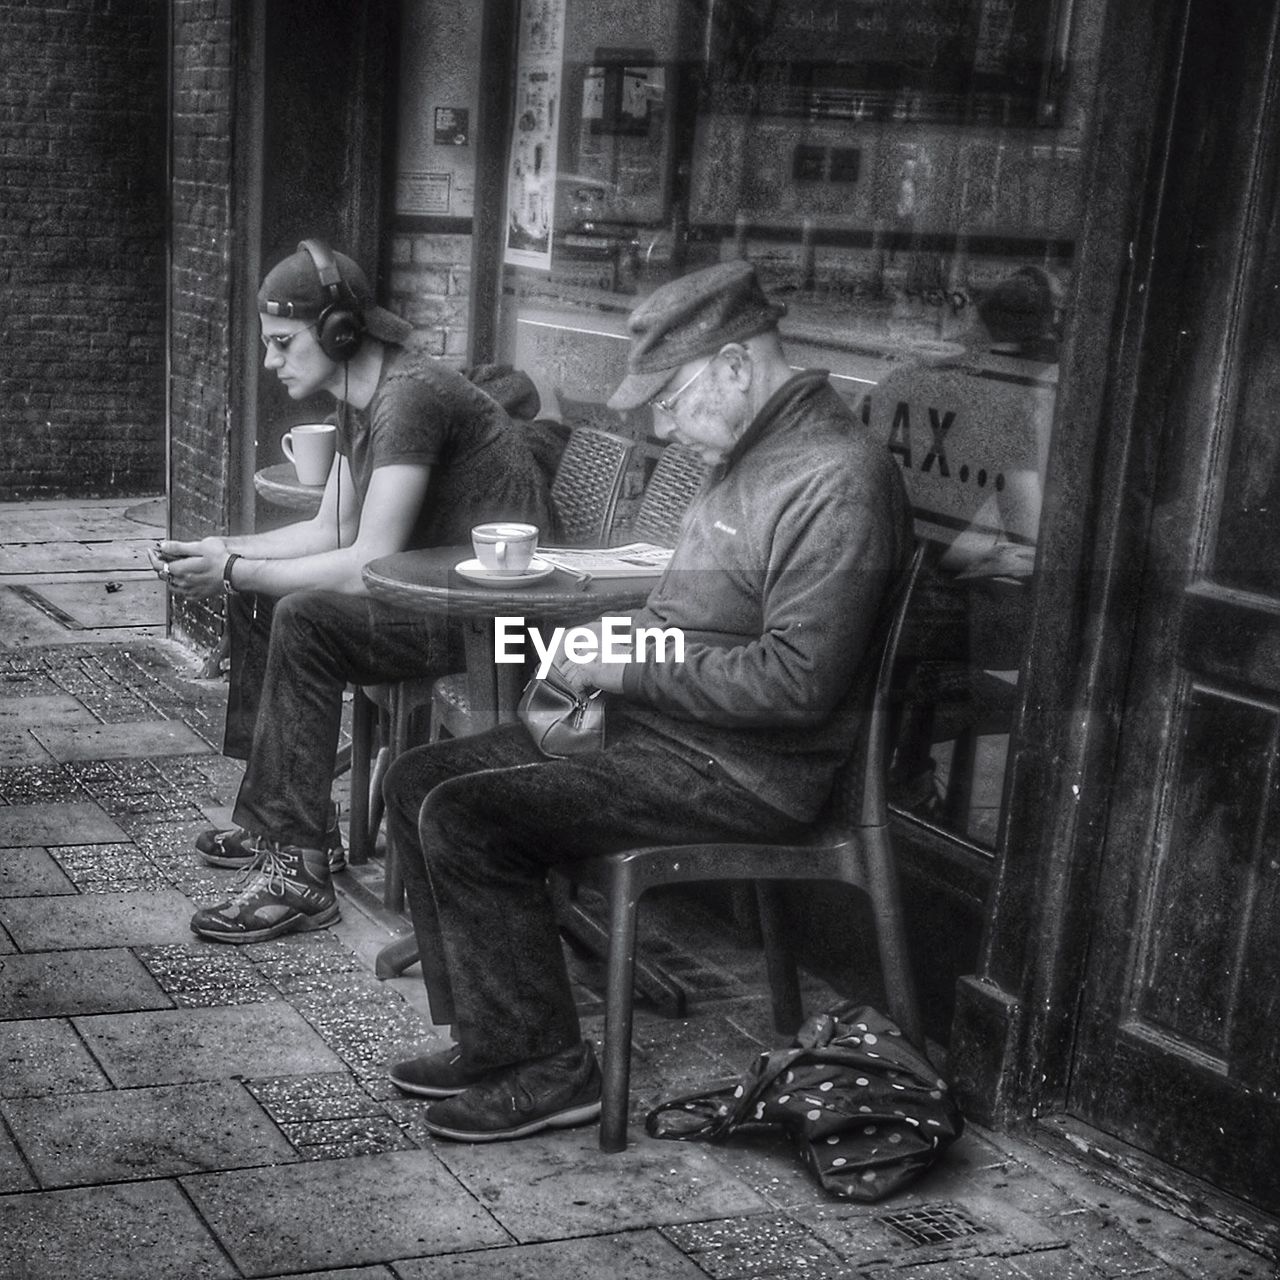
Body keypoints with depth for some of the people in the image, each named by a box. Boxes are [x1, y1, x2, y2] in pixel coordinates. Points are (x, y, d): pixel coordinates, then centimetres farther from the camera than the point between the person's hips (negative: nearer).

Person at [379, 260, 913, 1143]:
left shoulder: (837, 480, -19)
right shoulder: (750, 454, 13)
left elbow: (797, 680, -26)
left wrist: (633, 668, -18)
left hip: (741, 771, -10)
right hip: (665, 727, 11)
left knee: (467, 820, -20)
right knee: (419, 780, 6)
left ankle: (546, 1069, -6)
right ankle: (490, 1036, 10)